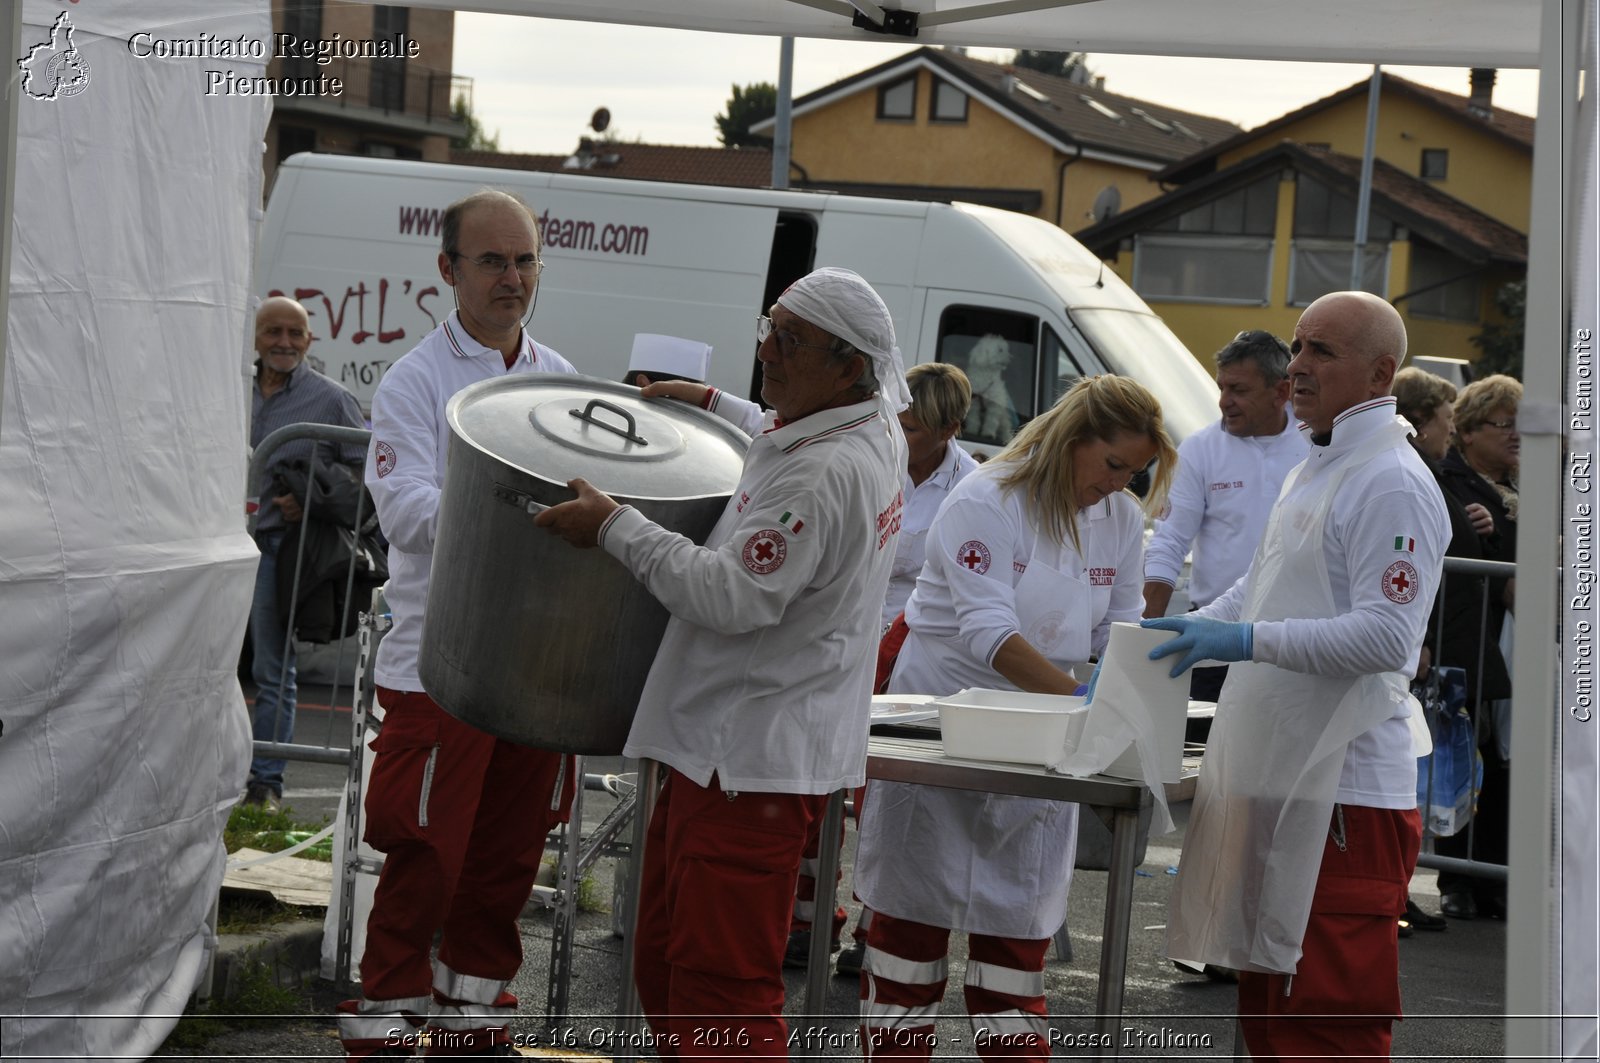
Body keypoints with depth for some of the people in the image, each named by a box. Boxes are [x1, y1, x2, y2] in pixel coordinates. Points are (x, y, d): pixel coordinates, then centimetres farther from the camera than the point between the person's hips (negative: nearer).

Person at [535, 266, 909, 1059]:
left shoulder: (827, 475, -23)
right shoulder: (871, 429, 10)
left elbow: (735, 596, -27)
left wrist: (614, 528, -19)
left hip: (750, 763, -11)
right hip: (725, 745, 11)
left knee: (723, 989, -10)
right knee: (662, 966, 17)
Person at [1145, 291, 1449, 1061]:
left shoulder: (1393, 484, -14)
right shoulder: (1312, 475, 19)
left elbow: (1386, 635, -22)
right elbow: (1253, 594, 29)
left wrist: (1248, 641, -26)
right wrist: (1158, 650, 22)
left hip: (1344, 791, -10)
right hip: (1274, 781, 10)